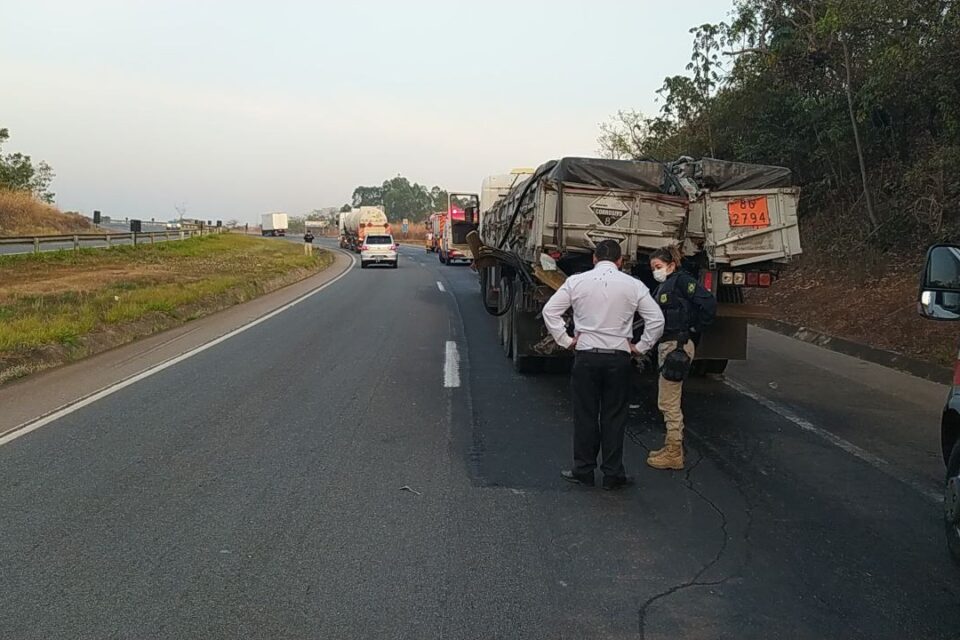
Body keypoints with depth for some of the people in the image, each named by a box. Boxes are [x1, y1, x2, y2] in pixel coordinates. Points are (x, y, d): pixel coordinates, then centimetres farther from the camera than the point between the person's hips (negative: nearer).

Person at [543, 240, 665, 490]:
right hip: (618, 358, 0)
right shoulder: (633, 285, -2)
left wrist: (566, 341, 5)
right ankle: (613, 475, 12)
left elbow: (550, 311, -1)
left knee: (585, 415, 9)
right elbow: (656, 319, -2)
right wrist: (640, 347, 7)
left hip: (586, 356, 0)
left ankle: (583, 471, 16)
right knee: (614, 418, 7)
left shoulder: (577, 281, -1)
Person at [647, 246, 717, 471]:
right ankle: (672, 447, 27)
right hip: (666, 345, 10)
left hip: (678, 346, -10)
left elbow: (708, 303, -20)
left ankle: (674, 454, 4)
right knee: (668, 402, 16)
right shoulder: (663, 288, 17)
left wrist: (693, 330, -11)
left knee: (668, 402, -4)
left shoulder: (682, 280, -10)